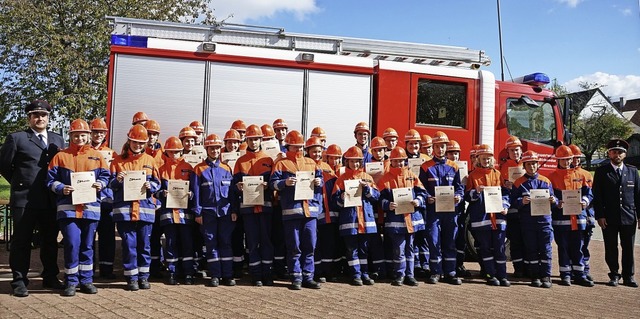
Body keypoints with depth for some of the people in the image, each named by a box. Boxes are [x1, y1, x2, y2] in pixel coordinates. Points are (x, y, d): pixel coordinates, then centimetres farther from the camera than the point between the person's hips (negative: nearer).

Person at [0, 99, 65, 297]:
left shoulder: (57, 140, 13)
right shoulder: (16, 138, 0)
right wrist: (20, 183, 5)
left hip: (50, 200, 4)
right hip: (24, 199, -4)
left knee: (50, 240, 11)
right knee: (22, 241, 3)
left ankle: (50, 278, 23)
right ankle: (19, 281, 11)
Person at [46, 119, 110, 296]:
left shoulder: (96, 156, 10)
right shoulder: (61, 156, 6)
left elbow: (105, 176, 12)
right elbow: (51, 180, 4)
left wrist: (100, 184, -9)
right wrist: (61, 188, -14)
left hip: (90, 207, 2)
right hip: (68, 207, -2)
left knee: (87, 245, 9)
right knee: (72, 244, -7)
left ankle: (86, 280, 19)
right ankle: (71, 281, 7)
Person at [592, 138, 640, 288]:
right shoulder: (601, 172, 2)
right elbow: (597, 196, -1)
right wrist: (600, 216, -8)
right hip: (609, 219, -2)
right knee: (611, 249, 4)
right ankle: (614, 275, 17)